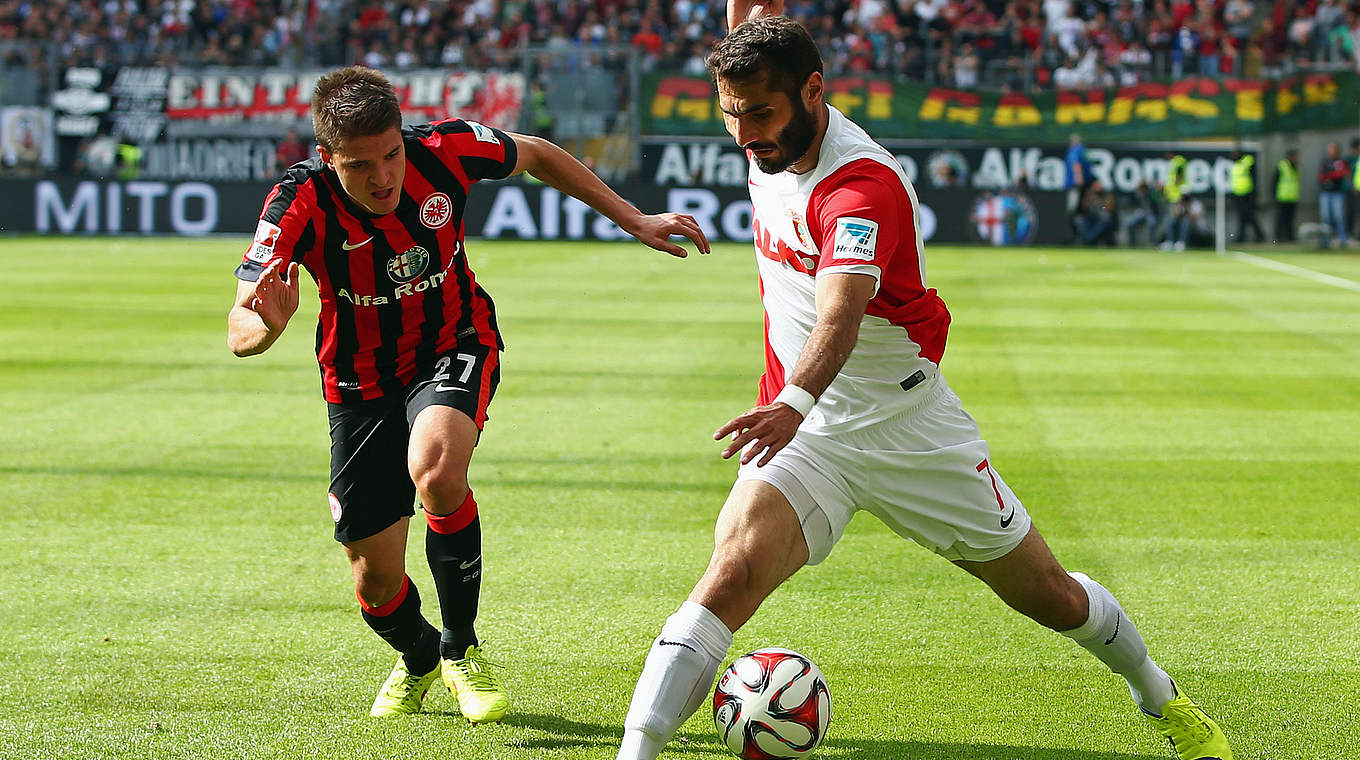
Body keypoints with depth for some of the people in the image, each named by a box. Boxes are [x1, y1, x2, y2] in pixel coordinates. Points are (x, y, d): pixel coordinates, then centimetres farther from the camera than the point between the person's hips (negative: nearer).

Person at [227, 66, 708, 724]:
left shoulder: (443, 151, -22)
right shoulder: (299, 202, -26)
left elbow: (536, 155, 1)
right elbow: (239, 332, -30)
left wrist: (634, 220, 3)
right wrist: (267, 326, -55)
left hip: (455, 349, -1)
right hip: (361, 385, 1)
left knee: (435, 471, -34)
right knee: (376, 582, 3)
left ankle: (461, 648, -10)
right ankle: (417, 657, 42)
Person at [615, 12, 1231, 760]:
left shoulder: (863, 183, -26)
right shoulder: (771, 143, -5)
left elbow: (841, 312, -44)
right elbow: (748, 28, 19)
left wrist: (795, 401, -61)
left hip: (911, 422, -4)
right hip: (803, 428, 4)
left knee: (1049, 593, 11)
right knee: (730, 577, -24)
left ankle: (1160, 697, 38)